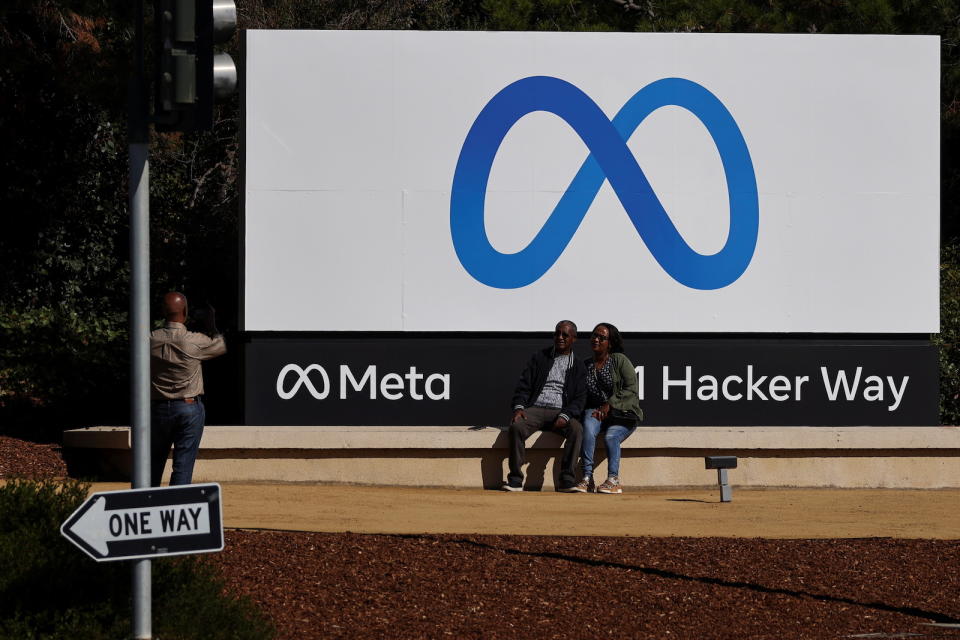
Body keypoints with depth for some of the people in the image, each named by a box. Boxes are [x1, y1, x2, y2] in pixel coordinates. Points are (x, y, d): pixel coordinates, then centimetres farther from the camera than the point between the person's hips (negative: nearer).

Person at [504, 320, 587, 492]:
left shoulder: (578, 367, 13)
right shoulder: (539, 358, 15)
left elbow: (580, 399, 4)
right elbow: (523, 386, 9)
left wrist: (565, 416, -15)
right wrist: (519, 407, -11)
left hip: (562, 412, 0)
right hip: (535, 409, 0)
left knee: (576, 429, -33)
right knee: (517, 426, -32)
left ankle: (567, 481, -32)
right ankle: (515, 480, -30)